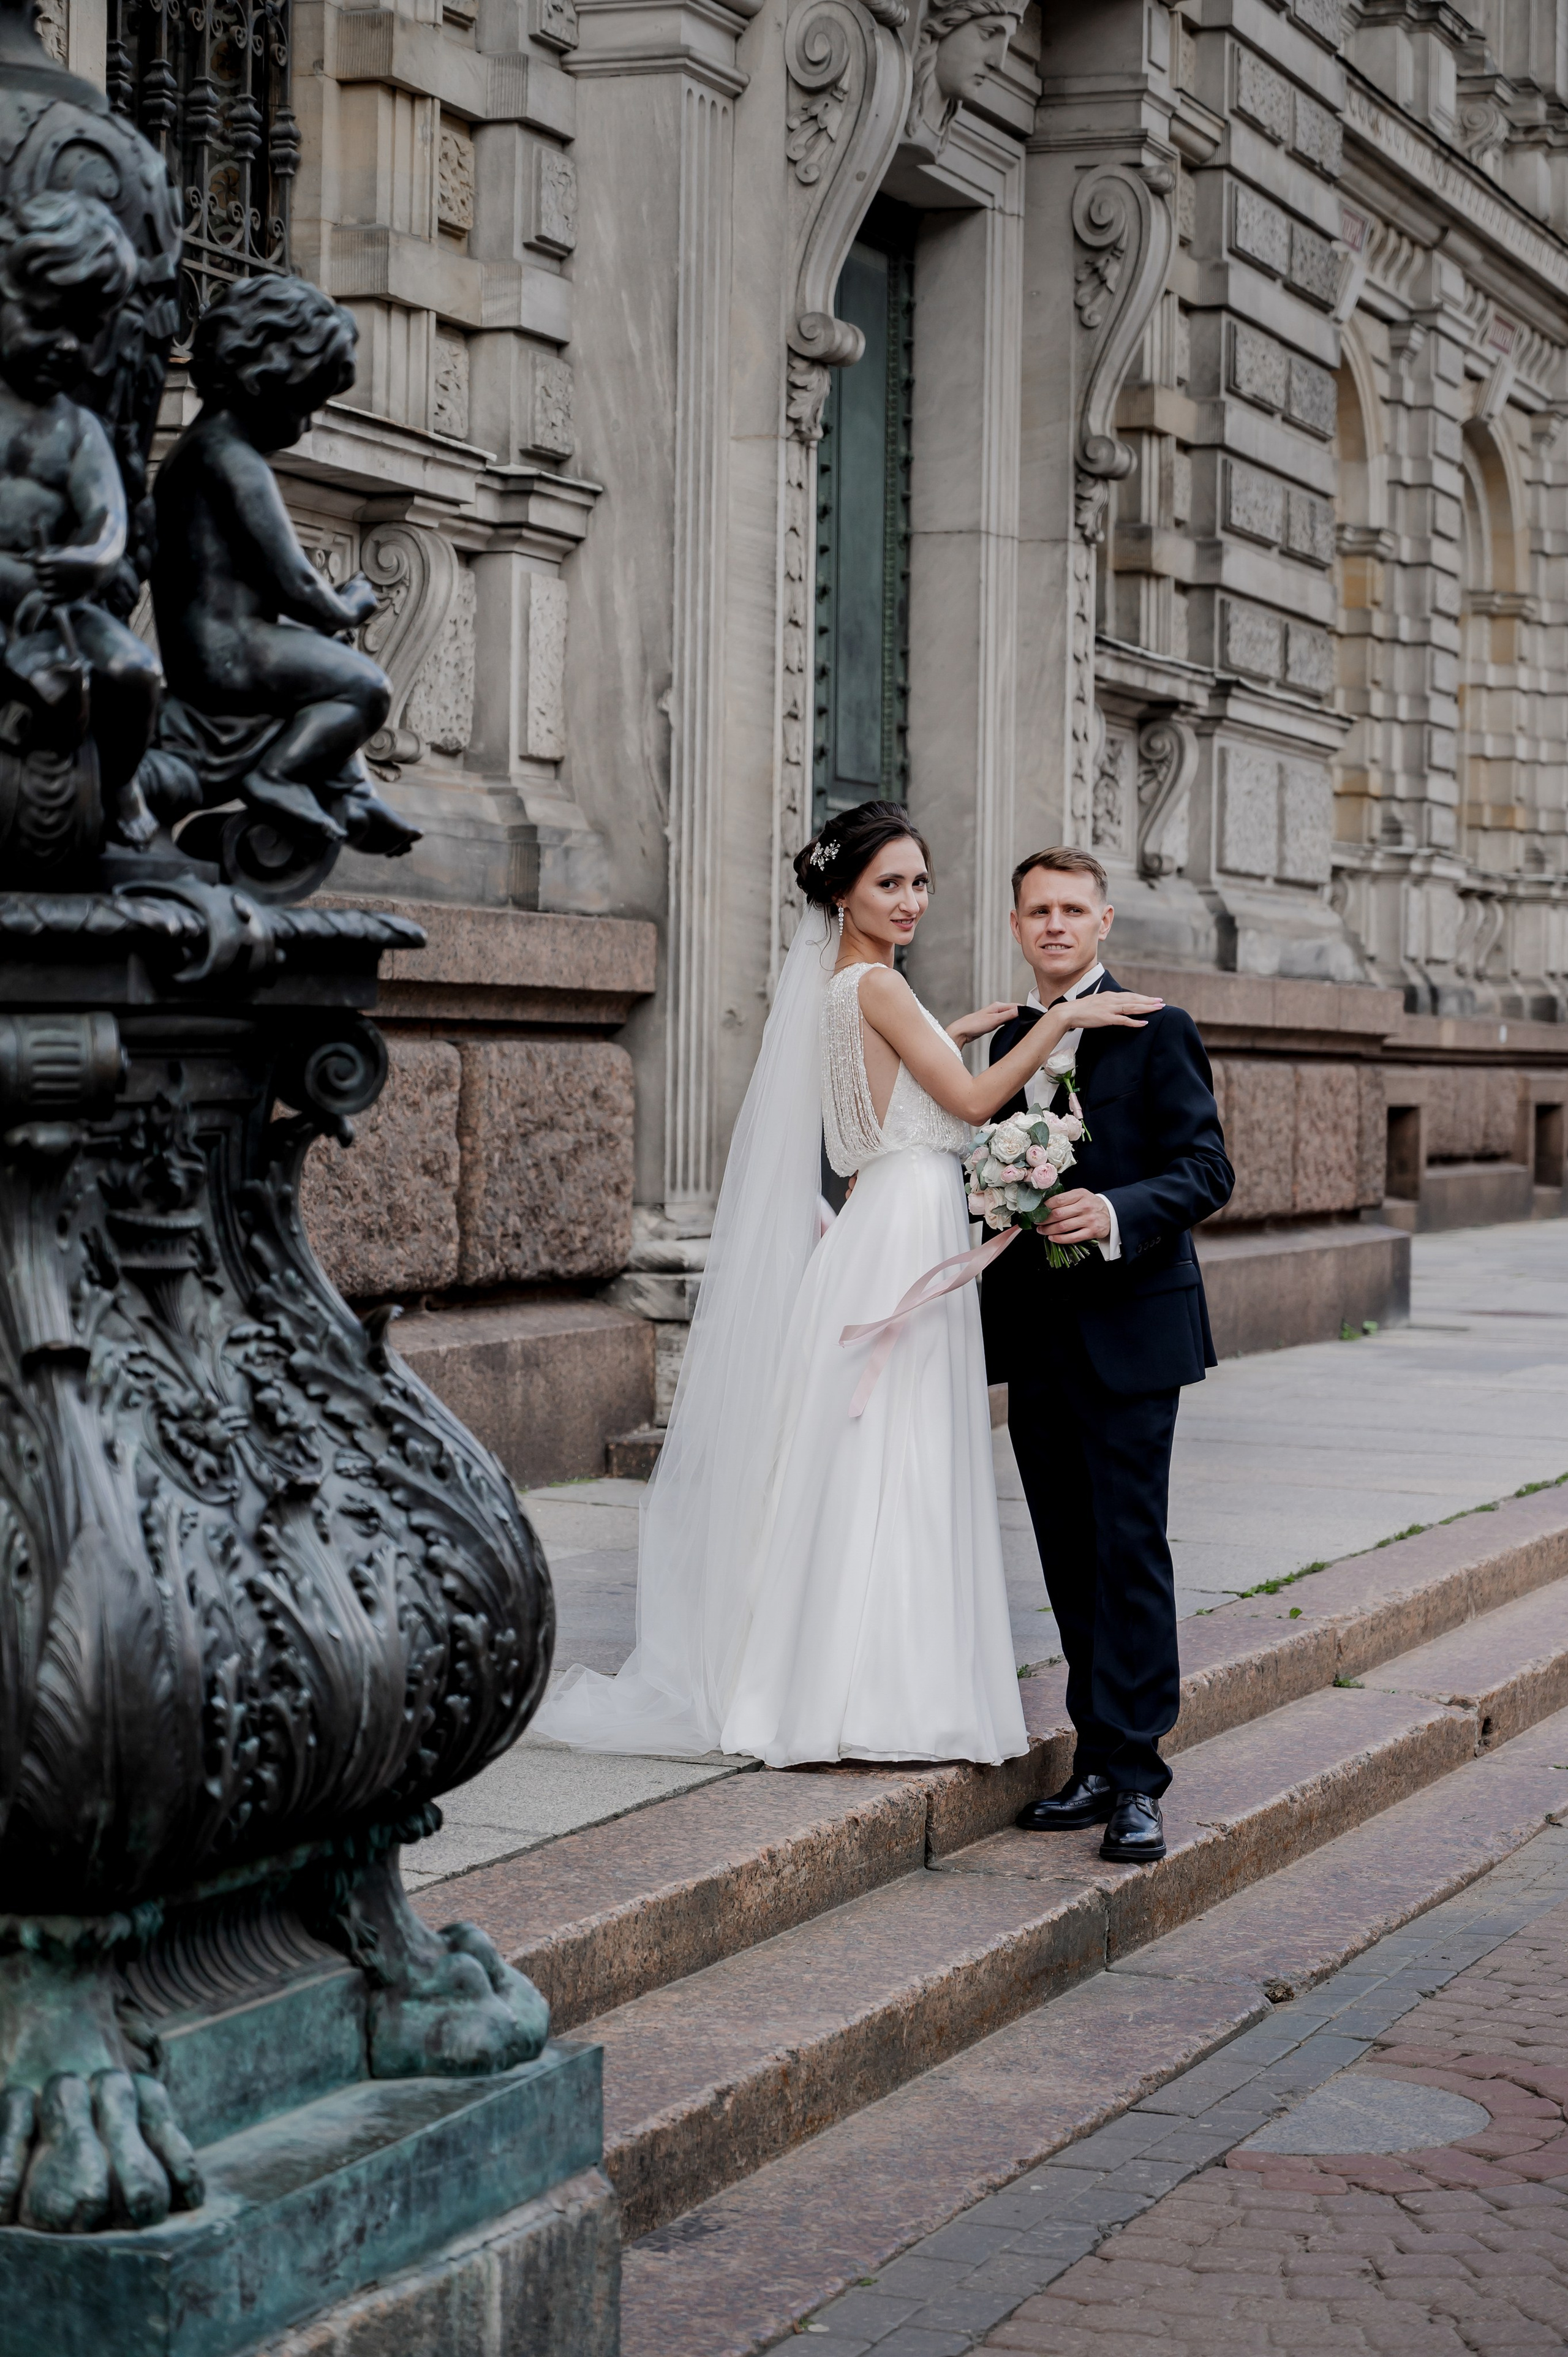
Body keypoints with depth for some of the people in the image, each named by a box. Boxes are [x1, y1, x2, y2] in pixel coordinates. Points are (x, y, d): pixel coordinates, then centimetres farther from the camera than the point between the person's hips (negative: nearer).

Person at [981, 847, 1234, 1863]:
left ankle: (1135, 1779, -5)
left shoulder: (1156, 1031, -4)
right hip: (1037, 1338, 6)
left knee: (1128, 1555, -7)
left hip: (1129, 1330, -6)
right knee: (1071, 1561, 10)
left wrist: (1115, 1213, -24)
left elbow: (1206, 1169, -10)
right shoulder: (1013, 1040, 15)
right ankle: (1100, 1761, 16)